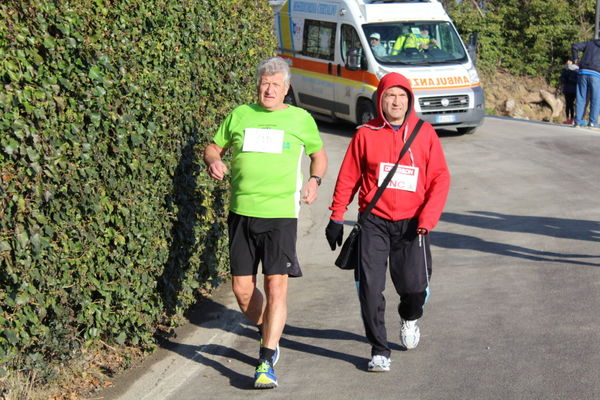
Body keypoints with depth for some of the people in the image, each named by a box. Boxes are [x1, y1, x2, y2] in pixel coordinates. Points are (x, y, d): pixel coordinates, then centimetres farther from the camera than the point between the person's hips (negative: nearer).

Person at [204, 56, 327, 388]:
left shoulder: (300, 119, 7)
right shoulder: (239, 115, 10)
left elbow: (319, 153, 21)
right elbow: (213, 147, 20)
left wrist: (314, 180, 2)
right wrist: (213, 161, -3)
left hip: (281, 214, -2)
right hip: (241, 212, 3)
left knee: (276, 287, -10)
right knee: (242, 288, 5)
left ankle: (266, 362, -6)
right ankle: (268, 333, 33)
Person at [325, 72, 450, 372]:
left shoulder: (424, 132, 3)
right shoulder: (366, 134, 2)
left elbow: (440, 178, 2)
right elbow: (348, 178, 7)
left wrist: (428, 217, -10)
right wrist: (336, 218, 6)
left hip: (411, 223, 0)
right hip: (374, 222, 0)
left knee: (414, 287, -3)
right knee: (370, 288, -8)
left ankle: (409, 317, 34)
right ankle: (379, 350, 7)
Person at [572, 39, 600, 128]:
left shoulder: (589, 43, 17)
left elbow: (575, 46, 8)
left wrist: (575, 60, 14)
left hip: (583, 72, 3)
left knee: (581, 98, 6)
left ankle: (578, 121, 4)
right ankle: (593, 122, -4)